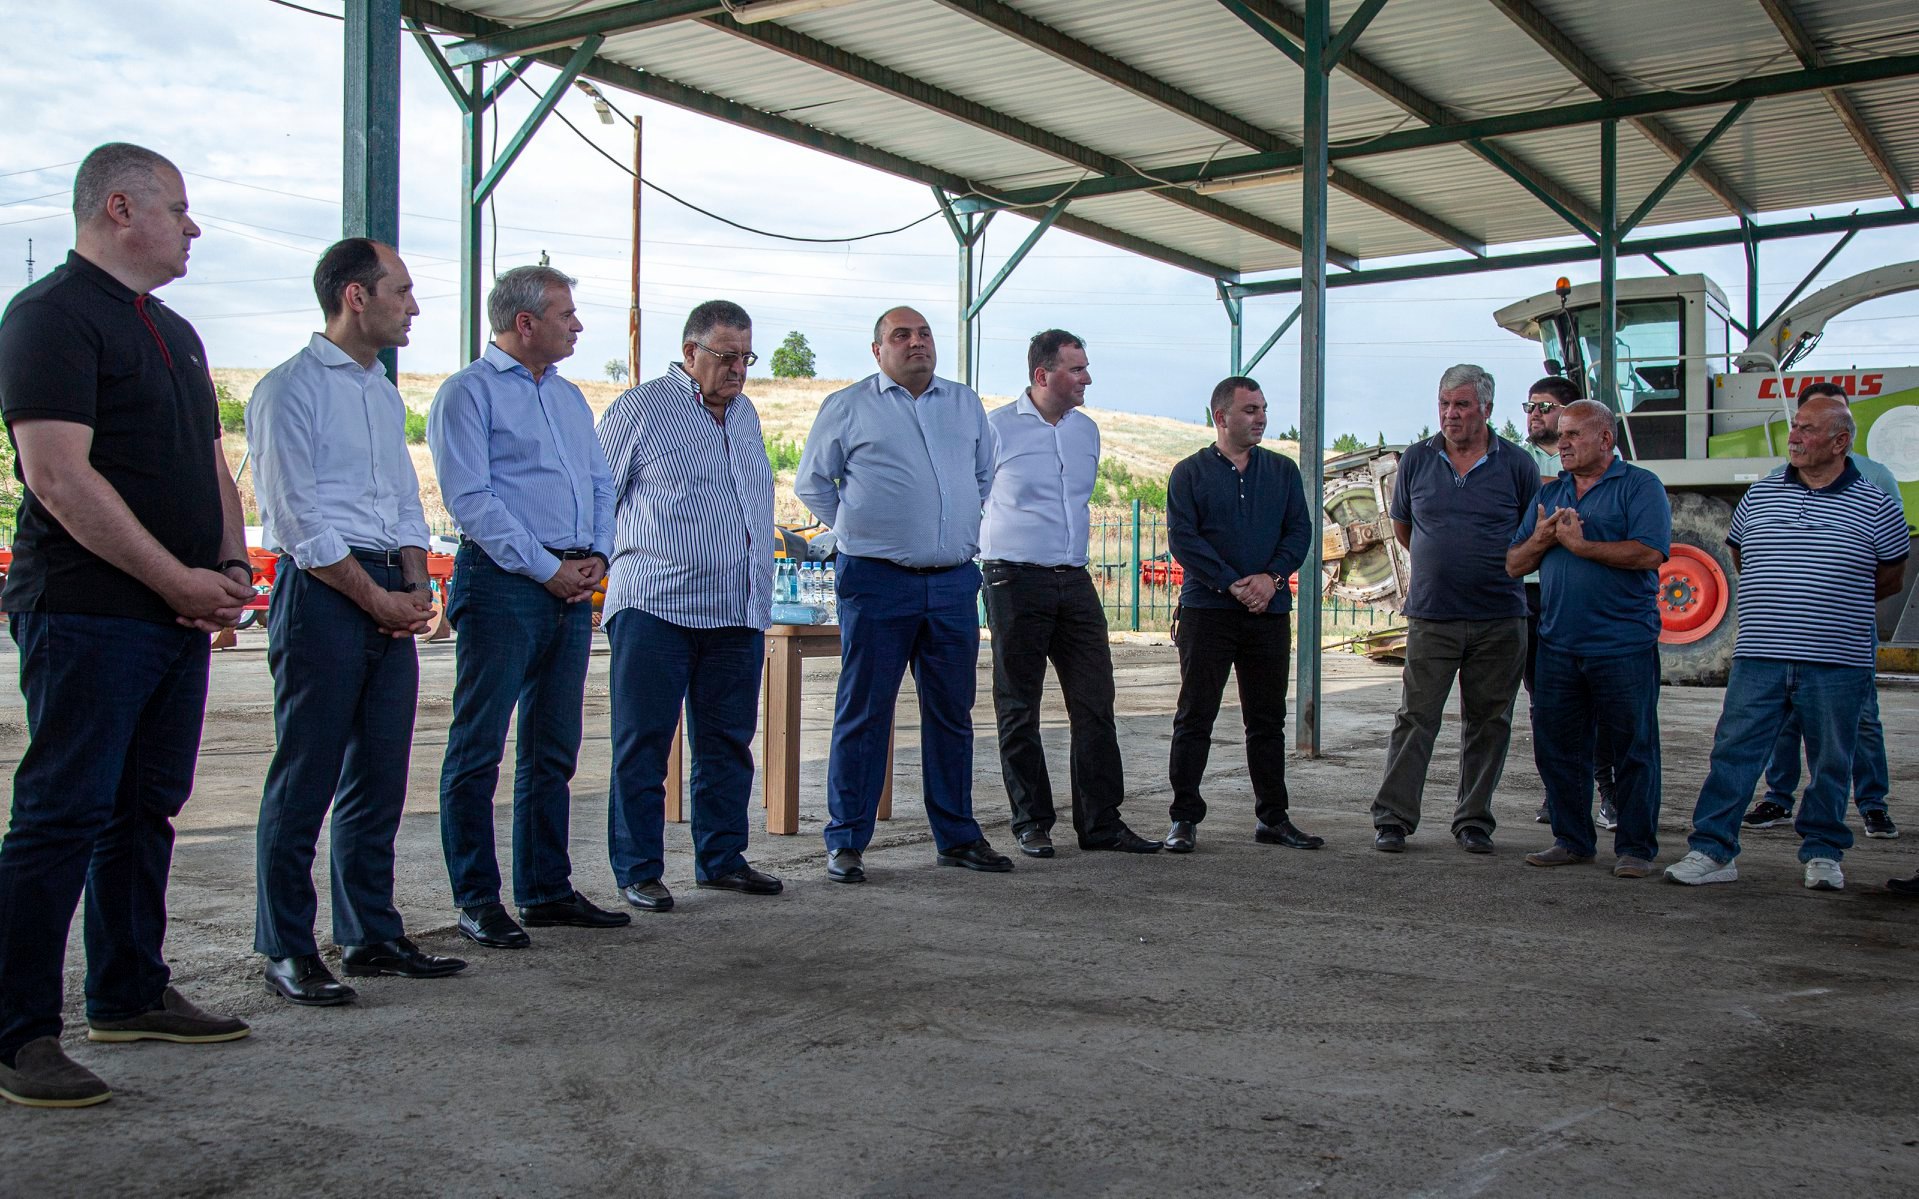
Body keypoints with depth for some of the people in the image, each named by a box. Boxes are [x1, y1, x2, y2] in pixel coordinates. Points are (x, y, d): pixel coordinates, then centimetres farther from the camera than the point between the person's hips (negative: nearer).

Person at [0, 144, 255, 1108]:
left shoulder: (174, 331, 20)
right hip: (87, 618, -9)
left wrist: (230, 569, 4)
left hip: (178, 617, 9)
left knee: (146, 810, 14)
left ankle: (129, 993, 26)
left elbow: (211, 466, 22)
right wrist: (180, 580, -16)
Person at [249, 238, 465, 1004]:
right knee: (305, 781, -4)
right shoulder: (290, 389, -5)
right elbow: (298, 521, -12)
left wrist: (416, 586, 4)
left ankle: (371, 936, 18)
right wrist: (379, 599, -11)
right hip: (322, 594, -7)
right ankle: (287, 951, 4)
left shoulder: (385, 395, 19)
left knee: (380, 777, 9)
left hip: (390, 602, 8)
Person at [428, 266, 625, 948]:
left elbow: (601, 485, 20)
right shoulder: (468, 392, -3)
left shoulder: (570, 397, 21)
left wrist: (597, 556, 2)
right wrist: (547, 569, -13)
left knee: (554, 749, 11)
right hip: (502, 583, -8)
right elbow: (470, 499, -12)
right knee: (478, 749, -3)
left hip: (572, 586, 8)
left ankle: (547, 890, 20)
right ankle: (476, 901, 4)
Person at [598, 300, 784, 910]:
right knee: (643, 745, -1)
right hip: (655, 608, -6)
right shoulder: (640, 409, -3)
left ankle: (721, 859, 22)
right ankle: (638, 871, 7)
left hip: (737, 612, 6)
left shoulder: (744, 413, 17)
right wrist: (601, 569, -4)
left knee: (728, 742, 11)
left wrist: (761, 603, 24)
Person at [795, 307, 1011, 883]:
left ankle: (957, 836, 19)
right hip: (877, 582, -4)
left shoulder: (966, 404, 14)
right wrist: (858, 531, 5)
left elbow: (985, 474, 26)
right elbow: (811, 482, 9)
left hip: (953, 582, 4)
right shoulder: (847, 407, 3)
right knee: (863, 712, -2)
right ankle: (846, 842, 6)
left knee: (952, 712, 9)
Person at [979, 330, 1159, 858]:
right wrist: (1000, 547, 3)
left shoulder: (1087, 431, 13)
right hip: (1016, 581, -5)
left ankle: (1101, 823, 9)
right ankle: (1031, 823, 12)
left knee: (1095, 704, 2)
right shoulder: (996, 428, -6)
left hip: (1075, 582, 5)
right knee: (1019, 709, 2)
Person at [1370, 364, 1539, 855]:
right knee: (1415, 718, -2)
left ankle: (1474, 820, 17)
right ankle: (1393, 818, 3)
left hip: (1499, 619, 0)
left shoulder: (1517, 464, 1)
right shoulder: (1417, 459, 5)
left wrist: (1499, 567, 8)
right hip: (1431, 617, 0)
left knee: (1487, 722, 6)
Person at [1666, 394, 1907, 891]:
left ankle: (1823, 853, 23)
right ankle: (1712, 850, 2)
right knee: (1733, 752, -2)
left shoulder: (1874, 506, 2)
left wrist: (1833, 605, 9)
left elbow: (1891, 576, 12)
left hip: (1837, 663, -1)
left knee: (1830, 764, 9)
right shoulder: (1760, 495, 8)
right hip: (1759, 658, 2)